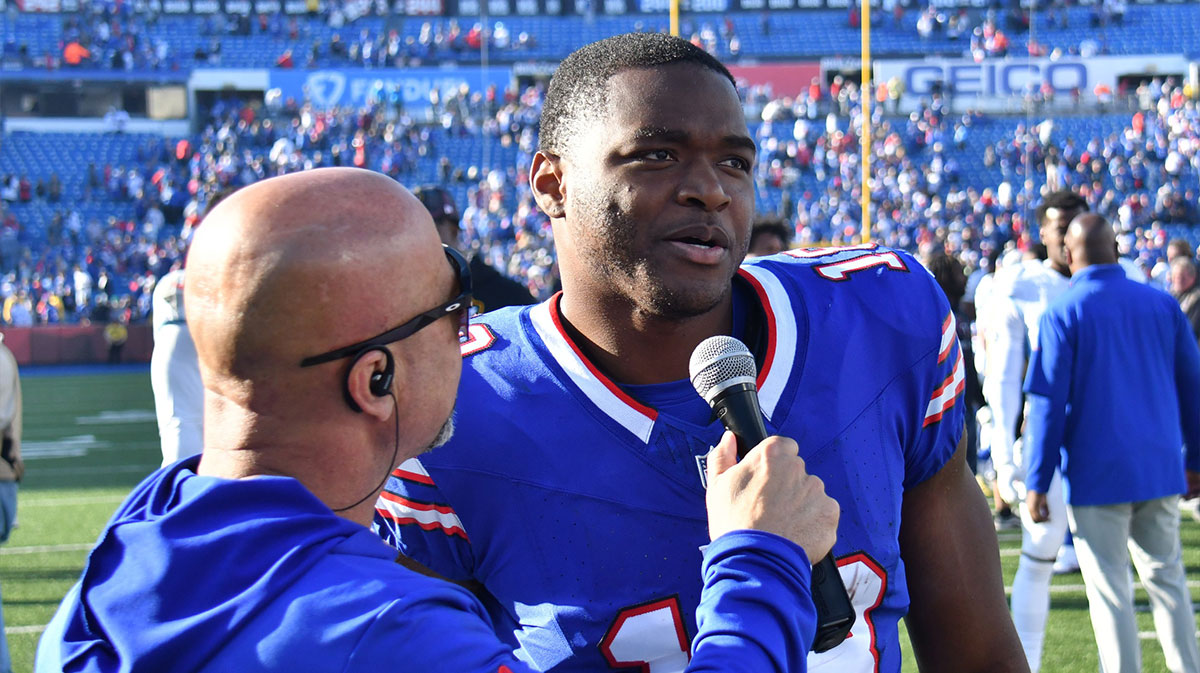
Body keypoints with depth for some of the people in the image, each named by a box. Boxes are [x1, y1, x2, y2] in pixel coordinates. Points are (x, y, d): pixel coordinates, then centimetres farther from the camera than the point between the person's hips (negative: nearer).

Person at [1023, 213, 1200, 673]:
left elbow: (1048, 404, -10)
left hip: (1097, 476, -4)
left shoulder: (1062, 313, -8)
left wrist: (1038, 481, -5)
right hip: (1160, 470, 4)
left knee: (1110, 591, 2)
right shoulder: (1162, 304, 4)